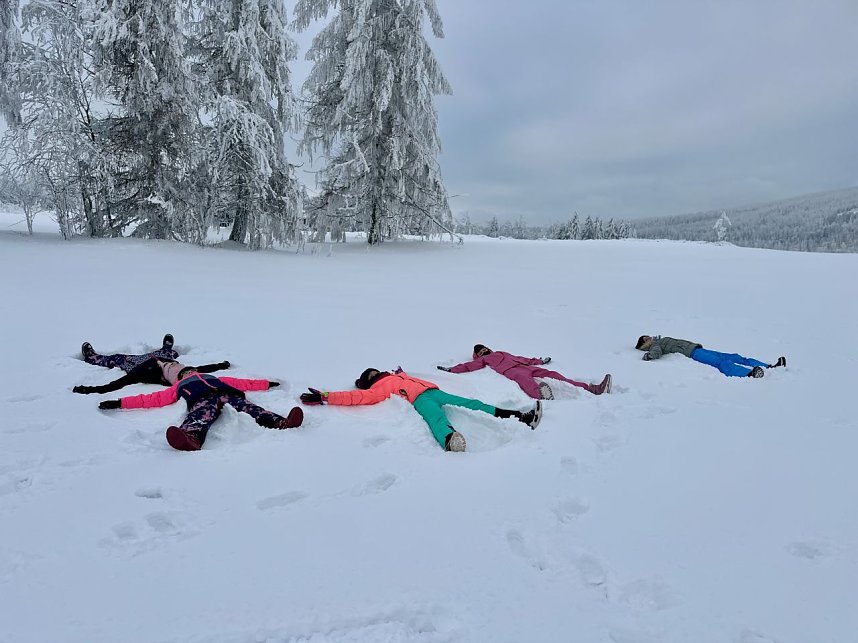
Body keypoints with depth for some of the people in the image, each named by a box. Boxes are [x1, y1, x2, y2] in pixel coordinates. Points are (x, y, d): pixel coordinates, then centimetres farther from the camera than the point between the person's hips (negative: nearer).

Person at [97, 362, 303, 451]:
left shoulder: (214, 378, 45)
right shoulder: (178, 388, 39)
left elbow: (243, 383, 43)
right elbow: (152, 399, 30)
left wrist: (267, 384, 42)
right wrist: (120, 403, 22)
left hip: (227, 394, 2)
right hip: (203, 399, -2)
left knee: (247, 408, -31)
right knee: (202, 415, -40)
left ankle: (281, 423, -57)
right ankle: (190, 438, -73)